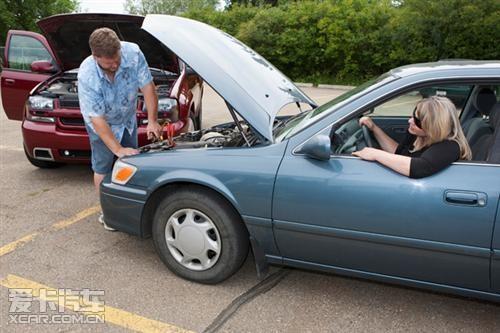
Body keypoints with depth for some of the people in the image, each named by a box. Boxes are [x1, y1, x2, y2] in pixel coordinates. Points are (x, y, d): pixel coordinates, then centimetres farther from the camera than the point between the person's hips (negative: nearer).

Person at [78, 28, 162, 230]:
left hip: (128, 118, 4)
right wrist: (118, 149, -36)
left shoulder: (133, 53, -29)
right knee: (103, 168, 4)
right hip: (102, 124, -3)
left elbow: (147, 86, -18)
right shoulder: (87, 76, -35)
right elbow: (97, 119, -32)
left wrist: (152, 121, -22)